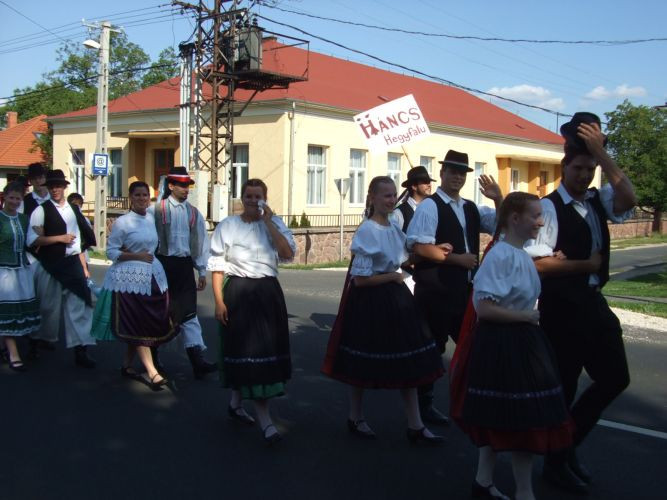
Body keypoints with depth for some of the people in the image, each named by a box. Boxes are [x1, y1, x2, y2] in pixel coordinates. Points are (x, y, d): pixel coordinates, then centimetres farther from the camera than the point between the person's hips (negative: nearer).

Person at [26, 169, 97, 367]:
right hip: (51, 265, -4)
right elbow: (33, 240, -14)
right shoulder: (42, 210, -4)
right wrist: (60, 238, -15)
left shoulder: (73, 210, 13)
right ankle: (37, 340, 31)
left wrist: (84, 267, 13)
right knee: (50, 307, 6)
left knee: (78, 306, 0)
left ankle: (80, 350, 4)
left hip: (73, 264, 4)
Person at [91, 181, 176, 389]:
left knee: (152, 323, 9)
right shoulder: (122, 222, -7)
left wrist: (149, 257, 9)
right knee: (138, 325, -6)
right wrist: (137, 256, -14)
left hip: (152, 276, 7)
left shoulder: (151, 219, 11)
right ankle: (152, 373, -6)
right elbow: (111, 251, -8)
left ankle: (127, 365, 24)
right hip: (130, 278, -7)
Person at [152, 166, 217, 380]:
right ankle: (152, 355, 27)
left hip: (185, 265, 3)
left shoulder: (193, 213, 8)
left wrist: (202, 272, 10)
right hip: (162, 263, -3)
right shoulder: (156, 210, -4)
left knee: (189, 313, 0)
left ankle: (197, 361, -4)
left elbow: (200, 242, 11)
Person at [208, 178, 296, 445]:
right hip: (238, 292, -3)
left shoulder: (275, 223, 7)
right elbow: (217, 266, -1)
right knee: (245, 349, -3)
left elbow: (288, 254, -9)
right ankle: (265, 420, 3)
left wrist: (268, 222, -10)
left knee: (266, 349, 8)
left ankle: (236, 402, 31)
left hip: (268, 292, 3)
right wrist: (219, 301, -7)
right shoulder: (227, 225, 0)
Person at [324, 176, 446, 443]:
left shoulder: (394, 228, 7)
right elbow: (360, 279, -18)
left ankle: (415, 426, 15)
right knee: (362, 364, 9)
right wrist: (392, 276, -10)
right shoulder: (367, 231, -16)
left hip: (395, 299, 7)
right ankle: (355, 418, 28)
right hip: (370, 302, -7)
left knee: (407, 362, 7)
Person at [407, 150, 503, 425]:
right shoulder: (429, 206, -10)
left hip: (465, 288, 8)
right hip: (435, 290, -7)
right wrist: (456, 259, -17)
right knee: (432, 348, 3)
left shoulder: (471, 208, 14)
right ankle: (424, 403, 19)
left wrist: (498, 199, -5)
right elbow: (419, 246, -19)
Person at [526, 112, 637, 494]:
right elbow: (538, 262, -19)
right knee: (564, 385, 5)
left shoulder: (598, 201, 8)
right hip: (561, 305, -7)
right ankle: (556, 461, 26)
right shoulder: (550, 207, -13)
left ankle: (567, 444, 30)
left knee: (615, 377, 12)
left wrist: (601, 151, -15)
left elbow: (629, 199, -14)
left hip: (593, 302, 8)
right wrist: (585, 265, -11)